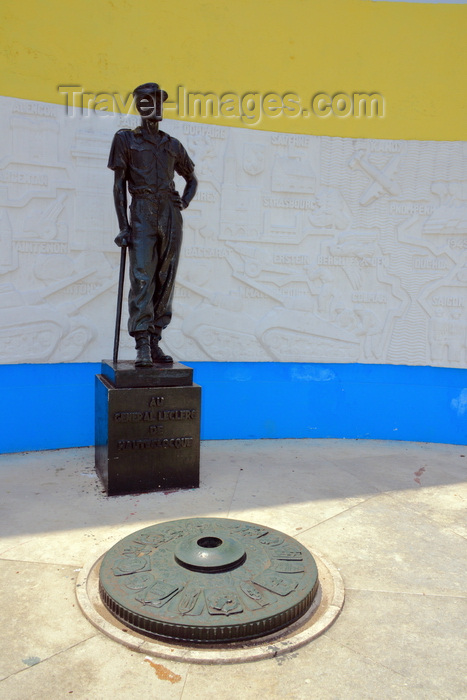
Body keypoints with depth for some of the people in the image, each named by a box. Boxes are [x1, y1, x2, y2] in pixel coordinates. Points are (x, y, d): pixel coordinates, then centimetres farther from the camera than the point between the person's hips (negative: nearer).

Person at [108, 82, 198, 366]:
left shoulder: (173, 145, 17)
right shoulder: (126, 139, 9)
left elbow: (192, 179, 28)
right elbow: (119, 185, 4)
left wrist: (185, 202, 6)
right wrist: (123, 226, -5)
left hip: (171, 217, 3)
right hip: (142, 217, -3)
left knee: (165, 281, 0)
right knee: (142, 280, -13)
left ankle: (155, 343, 6)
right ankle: (142, 347, -12)